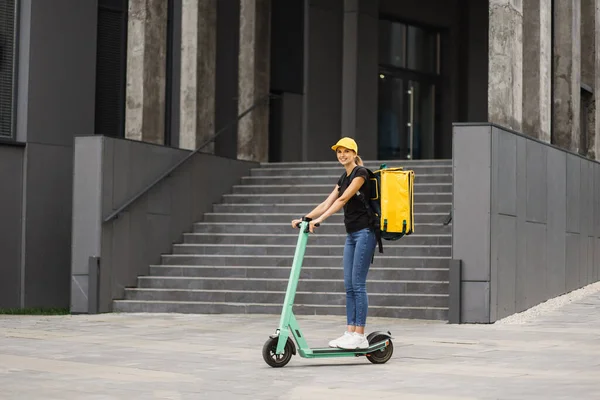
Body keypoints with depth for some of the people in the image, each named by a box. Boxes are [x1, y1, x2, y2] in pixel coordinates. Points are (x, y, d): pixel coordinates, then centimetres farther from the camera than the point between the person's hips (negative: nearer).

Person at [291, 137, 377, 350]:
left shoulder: (361, 173, -10)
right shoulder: (343, 179, 16)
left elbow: (343, 200, -21)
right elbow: (327, 204, 13)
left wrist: (319, 219, -27)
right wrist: (305, 219, 2)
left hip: (364, 233, -9)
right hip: (351, 235, 9)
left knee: (357, 284, -9)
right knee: (349, 285, 6)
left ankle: (360, 336, -6)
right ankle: (350, 332, 9)